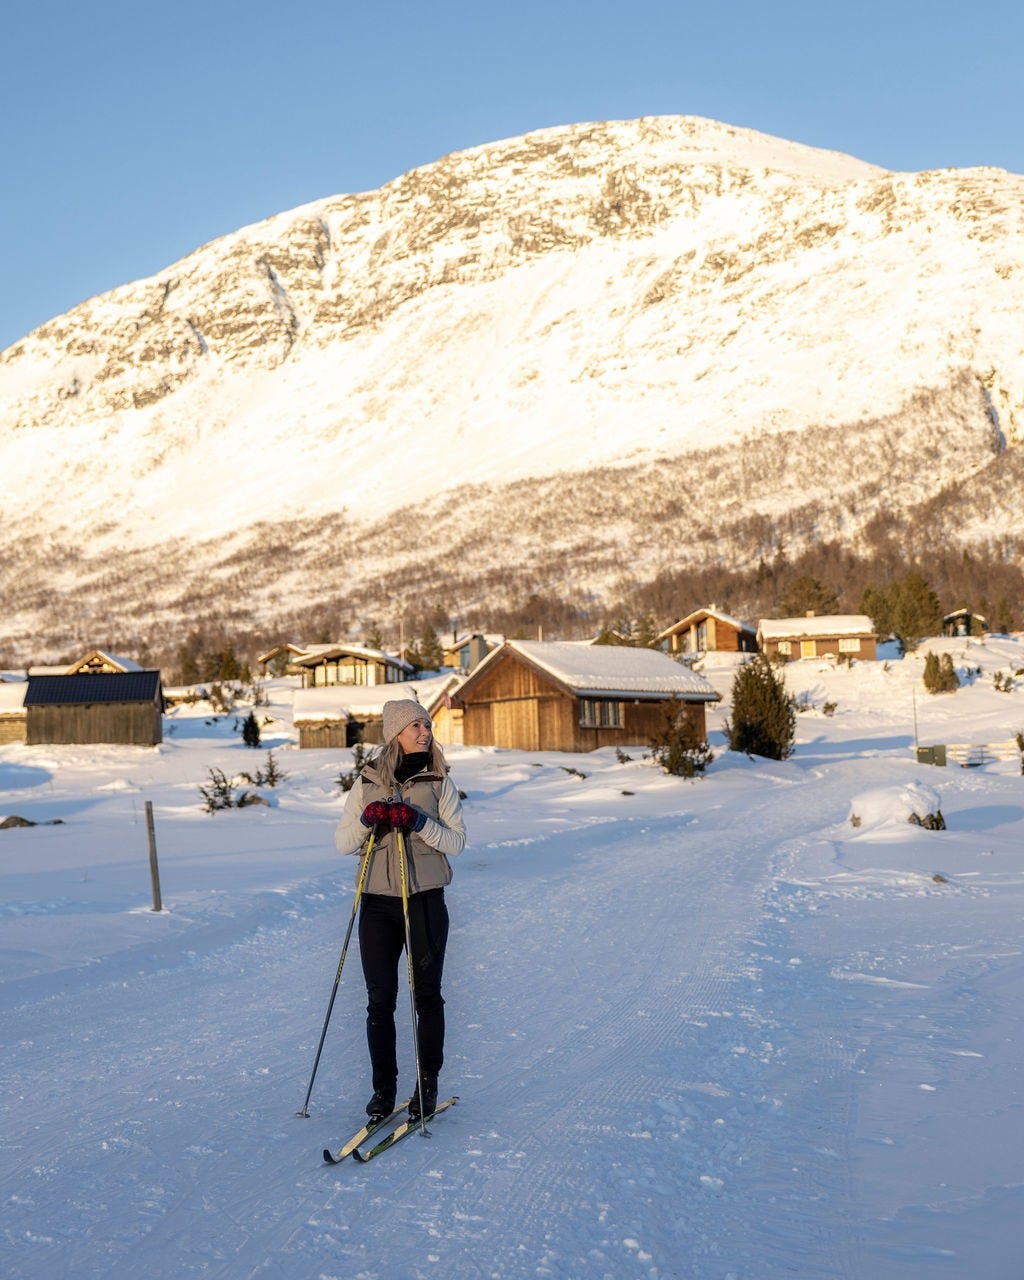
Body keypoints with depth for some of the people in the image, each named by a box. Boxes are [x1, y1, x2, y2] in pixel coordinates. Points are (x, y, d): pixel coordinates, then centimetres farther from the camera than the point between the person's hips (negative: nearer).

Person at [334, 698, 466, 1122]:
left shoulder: (439, 782, 2)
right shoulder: (367, 782, 5)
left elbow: (457, 842, -4)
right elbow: (342, 843, 4)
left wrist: (420, 822, -19)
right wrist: (367, 821, -15)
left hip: (425, 899, -1)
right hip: (377, 901, 1)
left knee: (427, 994, 5)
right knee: (380, 999, 2)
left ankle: (427, 1085, 18)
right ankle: (383, 1086, 15)